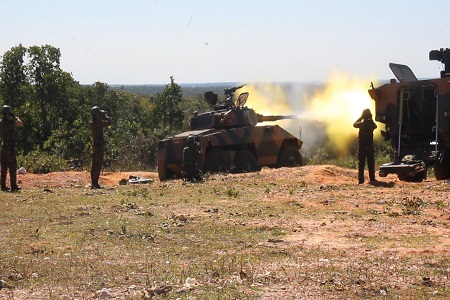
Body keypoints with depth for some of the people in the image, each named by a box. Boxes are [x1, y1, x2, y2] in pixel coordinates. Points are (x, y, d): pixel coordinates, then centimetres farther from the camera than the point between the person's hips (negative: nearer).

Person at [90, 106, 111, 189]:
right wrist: (104, 114, -6)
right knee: (98, 165, -8)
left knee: (94, 165, 12)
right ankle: (95, 183, -10)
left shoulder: (92, 122, 9)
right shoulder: (97, 122, -18)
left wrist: (103, 115, 15)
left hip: (94, 145, 9)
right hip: (99, 145, -9)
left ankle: (93, 183, 15)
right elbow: (108, 122, -20)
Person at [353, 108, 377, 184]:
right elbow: (375, 126, 21)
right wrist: (371, 119, 13)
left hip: (362, 145, -3)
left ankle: (361, 179, -5)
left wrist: (360, 118, 6)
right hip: (370, 146, 3)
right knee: (371, 162, 11)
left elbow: (354, 124, 6)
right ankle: (372, 178, 13)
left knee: (361, 163, 0)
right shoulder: (371, 123, -2)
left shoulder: (362, 123, -12)